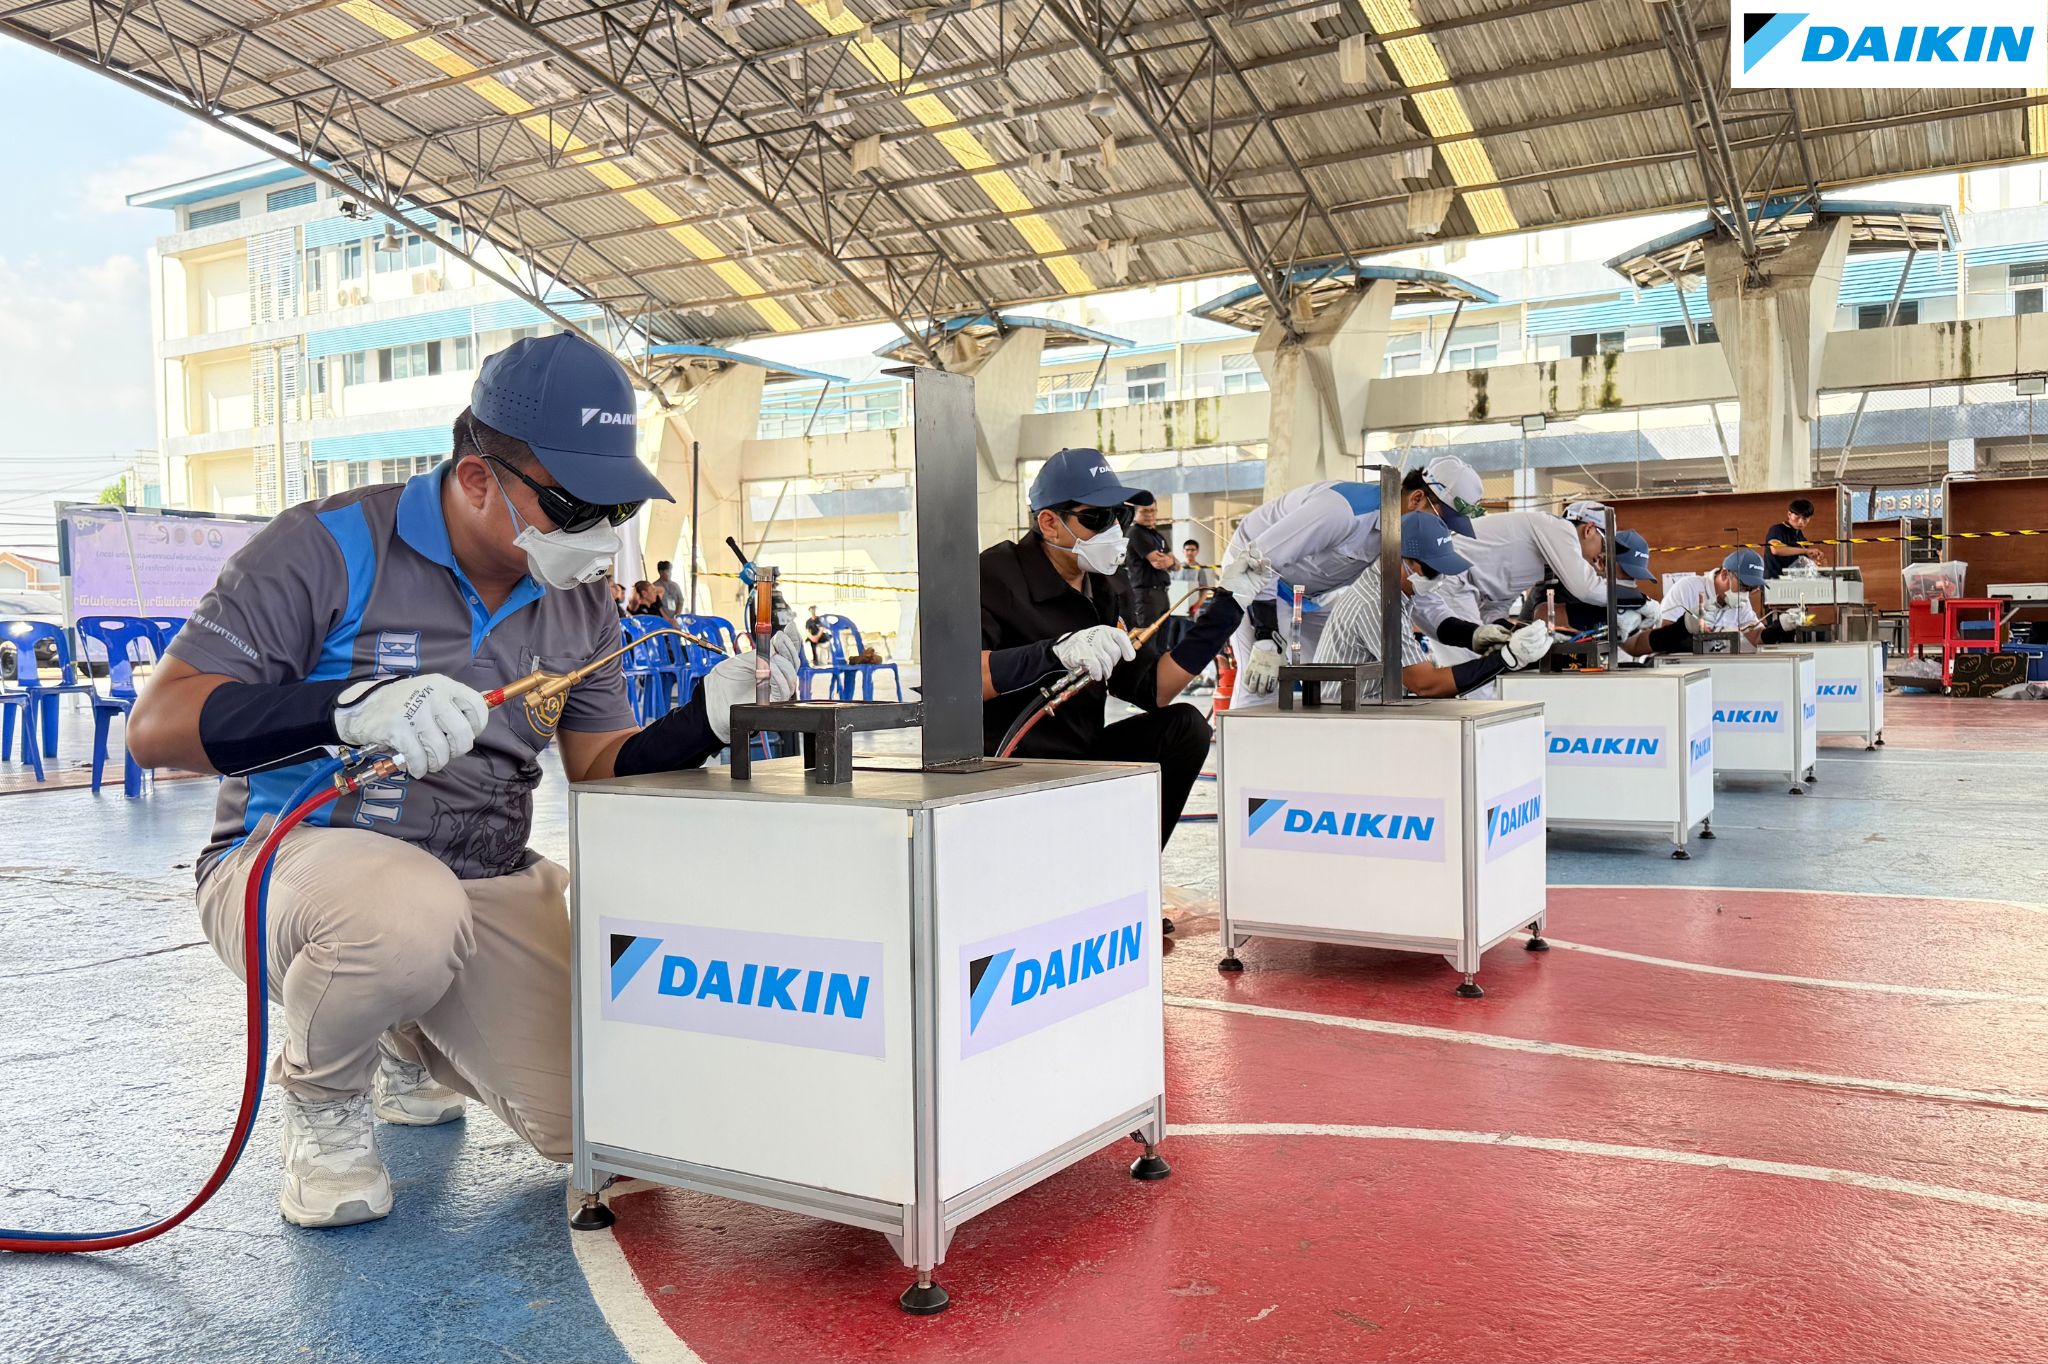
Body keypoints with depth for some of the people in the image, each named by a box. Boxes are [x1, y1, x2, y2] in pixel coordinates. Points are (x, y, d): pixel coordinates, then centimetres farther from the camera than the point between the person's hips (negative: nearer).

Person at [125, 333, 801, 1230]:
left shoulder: (578, 601, 5)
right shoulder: (327, 549, -14)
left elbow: (601, 772, 6)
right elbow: (157, 726, -16)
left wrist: (710, 718, -13)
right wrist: (348, 704, -33)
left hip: (487, 888, 5)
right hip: (295, 855, -5)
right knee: (409, 912, -41)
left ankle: (414, 1046, 26)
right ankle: (321, 1094, -4)